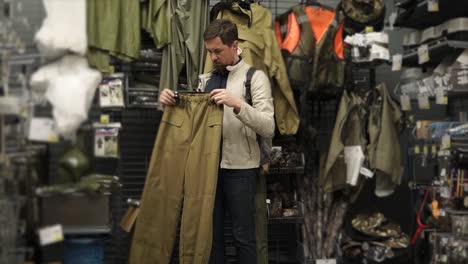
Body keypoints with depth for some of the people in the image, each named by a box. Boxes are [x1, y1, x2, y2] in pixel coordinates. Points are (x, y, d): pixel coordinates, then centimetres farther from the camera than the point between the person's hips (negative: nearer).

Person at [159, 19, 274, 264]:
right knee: (211, 232, 13)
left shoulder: (255, 77, -5)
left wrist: (237, 104, -28)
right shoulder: (205, 78, 12)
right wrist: (169, 100, -5)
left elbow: (268, 128, -14)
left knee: (243, 235, 3)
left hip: (239, 168, -5)